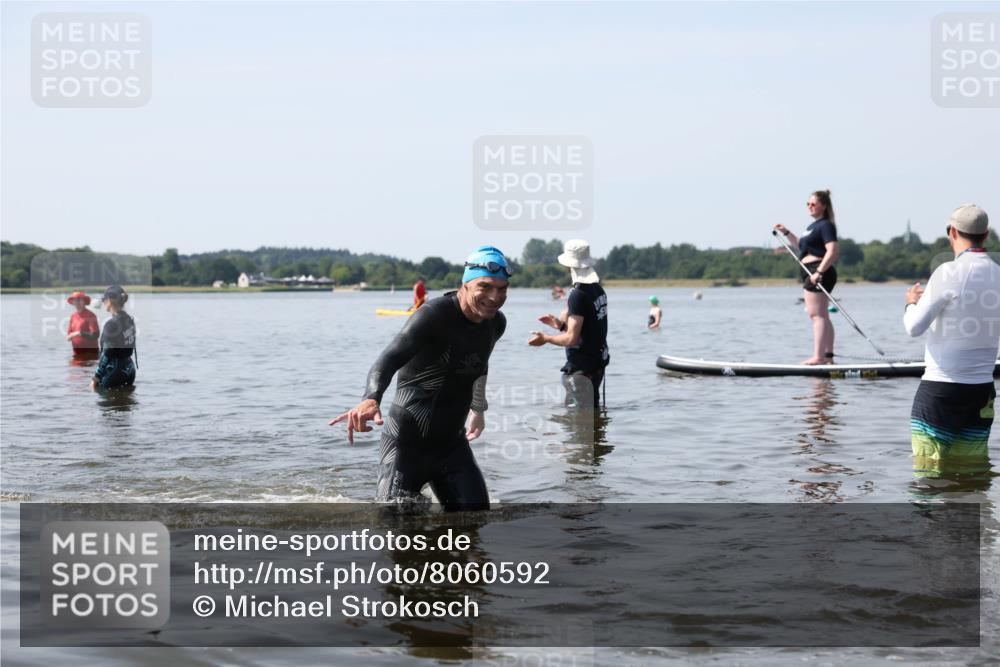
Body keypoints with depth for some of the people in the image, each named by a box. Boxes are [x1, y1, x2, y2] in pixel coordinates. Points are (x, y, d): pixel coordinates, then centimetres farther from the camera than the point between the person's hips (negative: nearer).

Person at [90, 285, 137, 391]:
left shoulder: (112, 324, -17)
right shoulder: (129, 320, 7)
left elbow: (107, 354, -17)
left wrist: (96, 378, -11)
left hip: (114, 372, -8)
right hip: (129, 370, 8)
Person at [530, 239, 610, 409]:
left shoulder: (578, 295, -21)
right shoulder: (598, 289, 7)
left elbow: (571, 338, -22)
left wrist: (545, 338, -7)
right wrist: (561, 324, 13)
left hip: (582, 366, -9)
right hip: (599, 359, 9)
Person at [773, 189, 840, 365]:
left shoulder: (826, 225, -11)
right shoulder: (814, 226, 20)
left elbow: (832, 251, -22)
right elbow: (802, 245, 34)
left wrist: (819, 272, -29)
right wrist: (786, 233, 24)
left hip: (819, 273, -11)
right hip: (813, 274, 11)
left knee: (817, 315, -13)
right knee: (822, 316, 11)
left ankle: (818, 356, -17)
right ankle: (828, 355, 15)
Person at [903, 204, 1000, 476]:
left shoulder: (949, 273, -13)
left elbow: (914, 327, -11)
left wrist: (912, 302, 11)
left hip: (941, 386, -6)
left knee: (929, 471, 0)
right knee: (972, 469, 10)